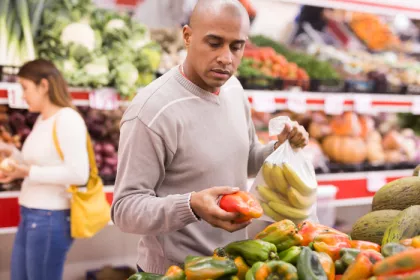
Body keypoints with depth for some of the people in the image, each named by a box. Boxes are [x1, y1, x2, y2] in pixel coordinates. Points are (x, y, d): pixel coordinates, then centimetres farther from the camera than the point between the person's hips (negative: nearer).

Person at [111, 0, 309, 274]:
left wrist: (279, 148, -5)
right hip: (175, 271, -7)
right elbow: (126, 208, -21)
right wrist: (191, 206, -36)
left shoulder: (234, 89, -1)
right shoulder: (152, 111, -24)